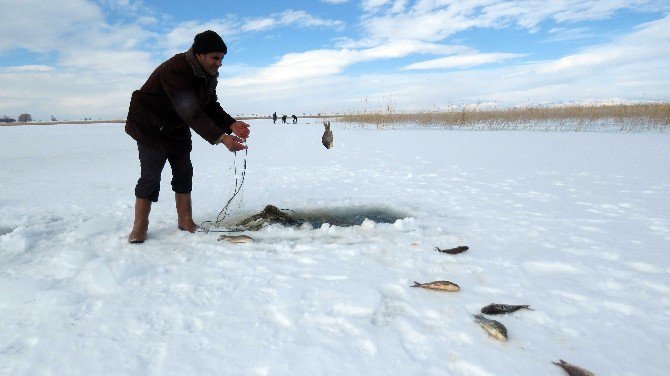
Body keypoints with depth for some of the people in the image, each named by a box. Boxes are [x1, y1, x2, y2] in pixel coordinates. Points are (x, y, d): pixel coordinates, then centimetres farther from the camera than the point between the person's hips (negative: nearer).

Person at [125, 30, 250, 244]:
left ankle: (185, 221, 16)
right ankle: (140, 227, 6)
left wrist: (231, 125, -22)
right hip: (151, 127, -8)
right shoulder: (175, 70, -33)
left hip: (178, 128, 8)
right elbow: (191, 113, -41)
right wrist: (221, 138, -47)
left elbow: (211, 106, -3)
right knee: (150, 175, -9)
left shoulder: (209, 75, -5)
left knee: (184, 172, 6)